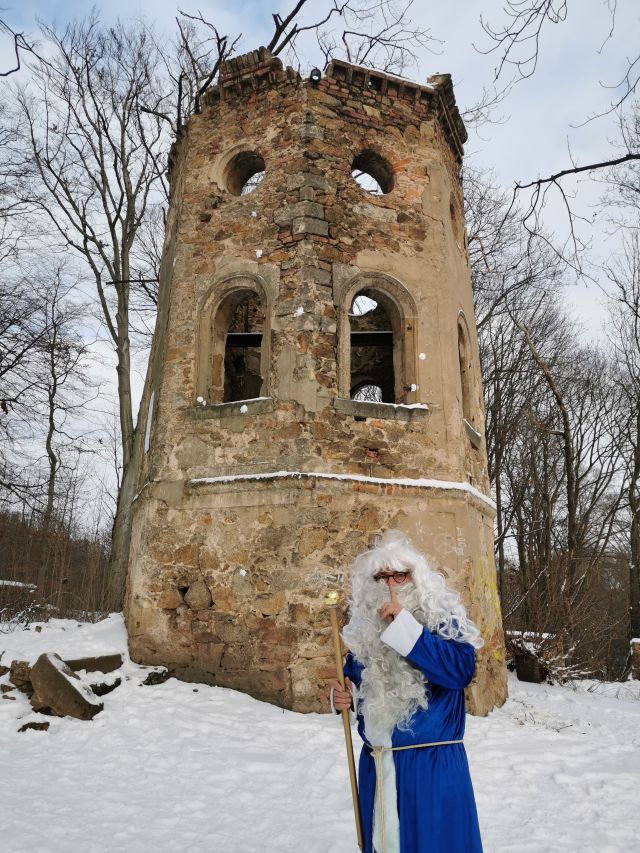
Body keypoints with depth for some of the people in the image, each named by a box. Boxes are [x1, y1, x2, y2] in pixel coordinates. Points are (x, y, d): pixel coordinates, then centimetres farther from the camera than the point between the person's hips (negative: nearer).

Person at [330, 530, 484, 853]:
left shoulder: (441, 620, -10)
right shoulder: (363, 629, 3)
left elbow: (461, 670, -27)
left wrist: (404, 625, -29)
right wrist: (345, 697, -6)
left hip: (432, 761, -4)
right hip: (376, 763, 4)